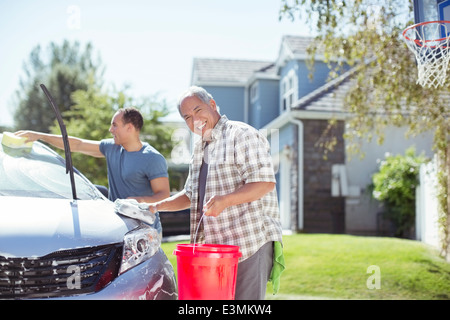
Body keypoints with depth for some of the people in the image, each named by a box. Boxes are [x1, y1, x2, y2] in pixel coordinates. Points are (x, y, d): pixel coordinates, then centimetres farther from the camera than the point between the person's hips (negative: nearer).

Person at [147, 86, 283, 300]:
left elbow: (266, 182, -16)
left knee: (245, 297, -8)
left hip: (251, 241, -8)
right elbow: (190, 195, 29)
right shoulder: (200, 149, 21)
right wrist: (157, 206, 14)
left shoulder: (241, 134, -7)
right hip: (216, 245, 8)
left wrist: (225, 200, -28)